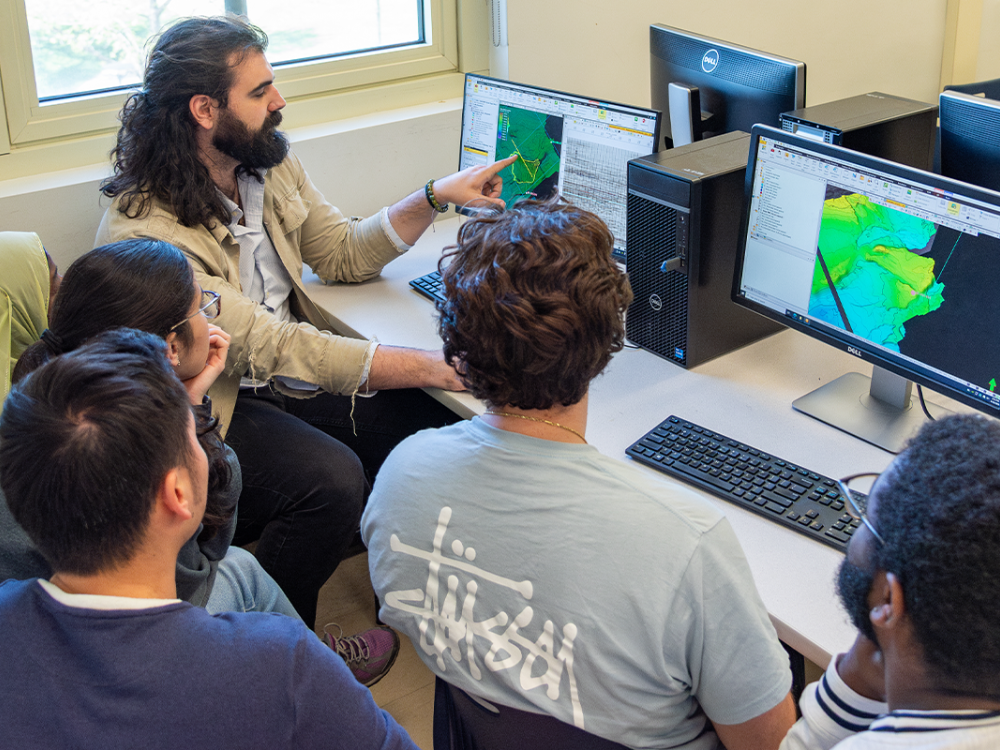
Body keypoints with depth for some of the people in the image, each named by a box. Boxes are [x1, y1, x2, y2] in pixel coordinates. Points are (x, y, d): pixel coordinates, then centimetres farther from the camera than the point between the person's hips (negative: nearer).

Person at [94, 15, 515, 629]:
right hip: (213, 407, -7)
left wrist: (435, 197, -2)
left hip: (292, 372, 8)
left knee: (434, 415, -13)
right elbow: (266, 345, -29)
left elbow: (343, 254, 13)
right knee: (332, 478, -32)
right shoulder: (144, 233, -25)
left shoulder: (270, 164, 1)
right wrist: (428, 366, -33)